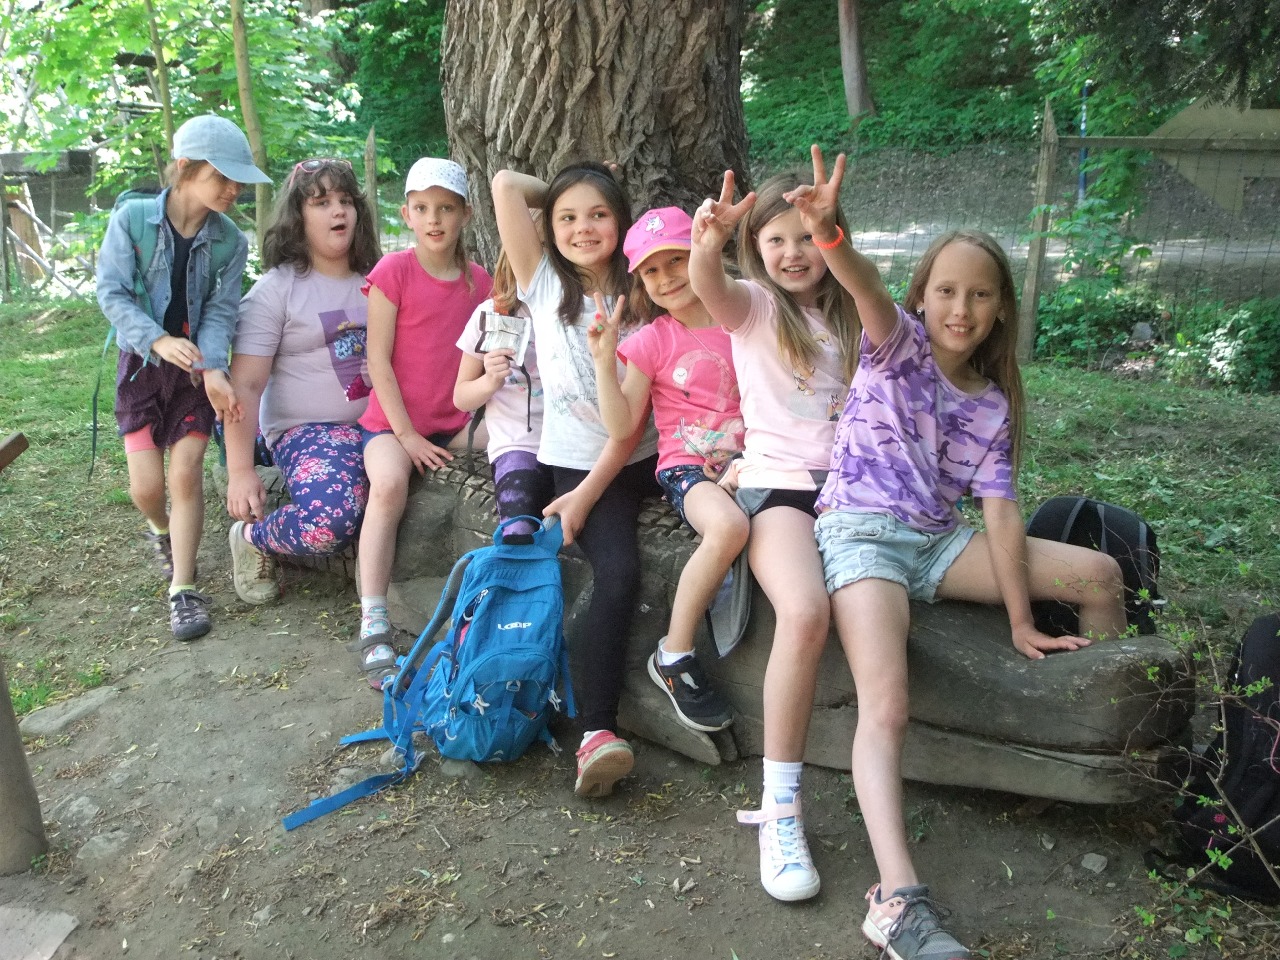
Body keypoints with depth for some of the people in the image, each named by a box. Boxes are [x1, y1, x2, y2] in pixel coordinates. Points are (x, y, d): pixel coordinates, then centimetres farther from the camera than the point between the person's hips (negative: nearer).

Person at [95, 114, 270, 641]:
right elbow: (112, 292, -12)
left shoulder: (229, 240, -5)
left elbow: (221, 308, -10)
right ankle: (161, 530, 35)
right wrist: (158, 340, -27)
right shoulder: (131, 218, -11)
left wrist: (213, 369, -27)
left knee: (186, 475, -4)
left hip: (197, 368, 1)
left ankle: (183, 588, 6)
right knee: (146, 485, -2)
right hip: (143, 364, -1)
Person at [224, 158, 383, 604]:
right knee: (328, 522, -32)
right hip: (307, 430, -5)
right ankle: (252, 538, 3)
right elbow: (245, 386, -6)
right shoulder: (276, 289, -1)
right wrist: (240, 471, -13)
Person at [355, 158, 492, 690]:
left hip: (456, 422, 5)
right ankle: (373, 628, -27)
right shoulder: (393, 271, -6)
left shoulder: (478, 280, 7)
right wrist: (406, 434, -13)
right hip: (393, 419, -5)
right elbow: (378, 358, -8)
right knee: (389, 483, -32)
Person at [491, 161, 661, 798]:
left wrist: (586, 493, -12)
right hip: (572, 459, -4)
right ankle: (596, 731, -26)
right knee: (618, 570, -26)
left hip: (638, 460, 4)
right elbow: (505, 183, -3)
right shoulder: (544, 285, 6)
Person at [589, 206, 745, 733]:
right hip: (688, 466, -3)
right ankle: (674, 659, -19)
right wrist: (604, 359, -12)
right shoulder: (652, 341, 4)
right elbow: (621, 426, -2)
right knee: (728, 526, -36)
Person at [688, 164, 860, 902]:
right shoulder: (754, 306, 6)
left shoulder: (851, 318, 19)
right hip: (778, 482, -5)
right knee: (805, 613, -31)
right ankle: (781, 810, -20)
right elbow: (709, 286, -19)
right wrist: (708, 240, -42)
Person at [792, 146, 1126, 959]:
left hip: (938, 540, 6)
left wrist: (1021, 623, -6)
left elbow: (999, 510, 2)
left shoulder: (994, 403, 9)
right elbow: (868, 290, -26)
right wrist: (831, 233, -49)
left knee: (1100, 574, 0)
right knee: (887, 708, -27)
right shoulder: (898, 345, -2)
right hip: (863, 533, -5)